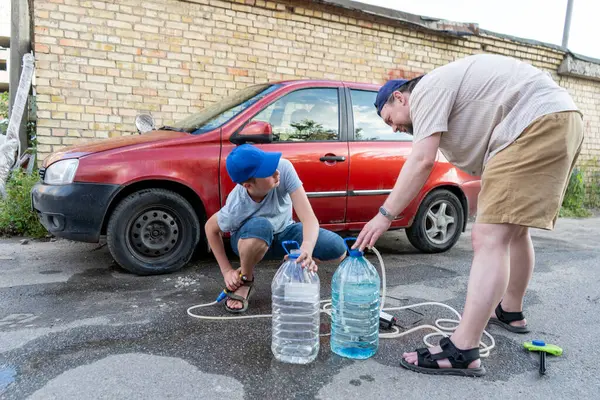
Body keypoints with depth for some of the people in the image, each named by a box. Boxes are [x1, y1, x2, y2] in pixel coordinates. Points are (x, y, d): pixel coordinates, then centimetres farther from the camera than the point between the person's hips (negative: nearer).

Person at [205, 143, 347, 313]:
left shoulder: (284, 168, -33)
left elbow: (309, 218, -35)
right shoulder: (236, 207, -33)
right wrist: (227, 271, -13)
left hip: (283, 231, 3)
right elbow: (210, 228, -13)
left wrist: (307, 249, -54)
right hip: (250, 238, -2)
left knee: (338, 249, -21)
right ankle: (245, 280, -9)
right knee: (260, 227, -41)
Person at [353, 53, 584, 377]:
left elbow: (422, 161, -17)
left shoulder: (426, 90, -6)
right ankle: (510, 312, 39)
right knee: (513, 229, 22)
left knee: (489, 239, -16)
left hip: (538, 123, -11)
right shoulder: (441, 94, 24)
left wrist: (385, 215, -15)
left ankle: (461, 353, -16)